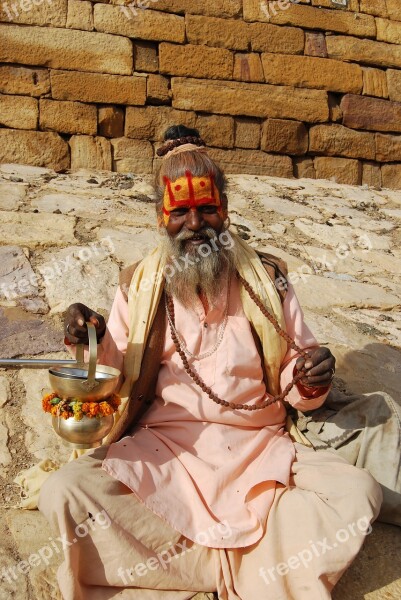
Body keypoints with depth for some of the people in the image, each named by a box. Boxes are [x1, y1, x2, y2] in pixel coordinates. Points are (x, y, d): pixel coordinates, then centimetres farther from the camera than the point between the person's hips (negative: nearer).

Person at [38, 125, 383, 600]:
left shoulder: (266, 280, 7)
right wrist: (96, 344, -13)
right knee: (64, 492, -25)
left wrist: (311, 383, -15)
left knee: (357, 492, -22)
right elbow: (116, 383, 6)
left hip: (259, 450, 0)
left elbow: (296, 384, 8)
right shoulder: (138, 286, 7)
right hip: (160, 450, 1)